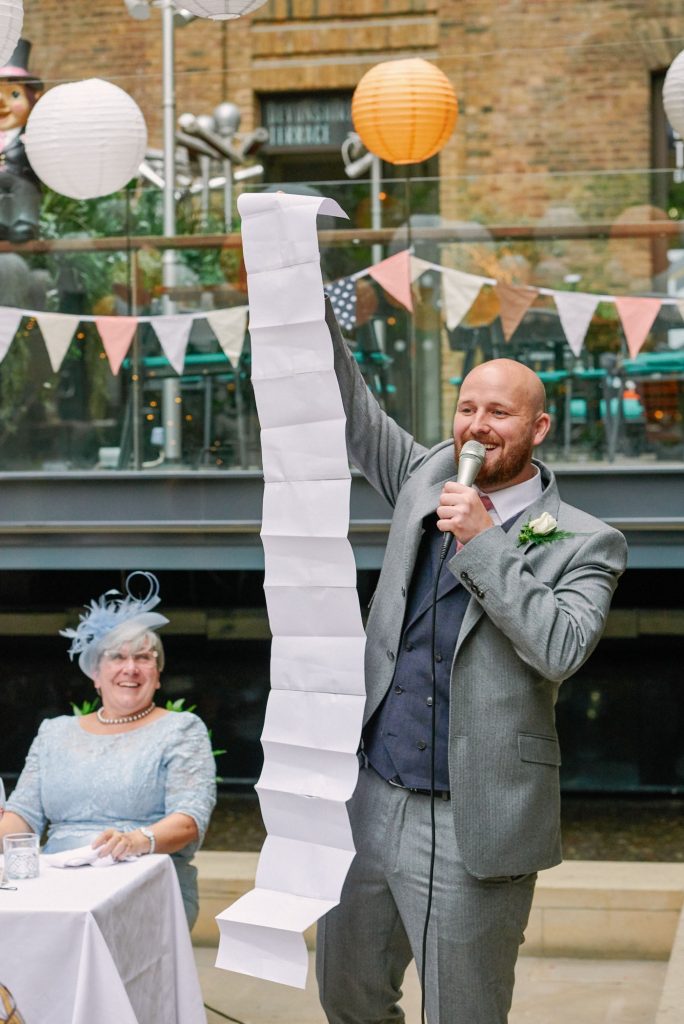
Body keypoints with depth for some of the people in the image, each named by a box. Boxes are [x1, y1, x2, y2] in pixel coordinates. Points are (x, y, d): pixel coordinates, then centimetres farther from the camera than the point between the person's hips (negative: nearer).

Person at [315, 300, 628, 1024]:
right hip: (369, 804, 5)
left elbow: (561, 650, -21)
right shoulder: (428, 478, 8)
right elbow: (351, 411, 13)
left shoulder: (584, 543, -7)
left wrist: (484, 543, -21)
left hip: (470, 829, -5)